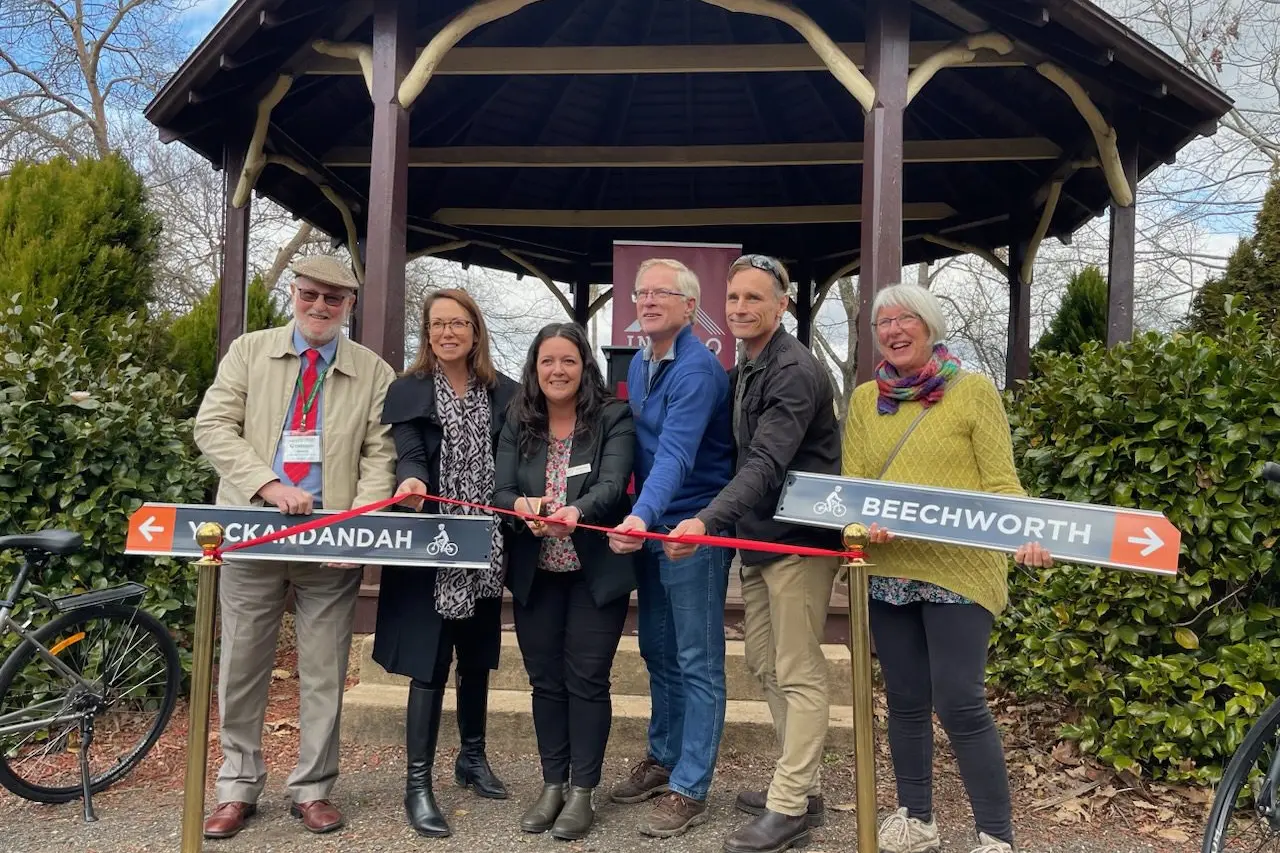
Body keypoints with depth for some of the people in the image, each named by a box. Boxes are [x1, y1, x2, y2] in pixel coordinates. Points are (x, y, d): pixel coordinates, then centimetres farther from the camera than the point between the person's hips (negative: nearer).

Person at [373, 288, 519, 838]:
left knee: (476, 659, 16)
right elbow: (408, 454, -12)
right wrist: (410, 482, -34)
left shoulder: (504, 393, 6)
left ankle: (472, 758, 35)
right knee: (429, 663, -2)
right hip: (429, 549, -3)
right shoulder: (407, 391, 0)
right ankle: (417, 784, 8)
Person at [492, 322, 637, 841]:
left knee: (586, 679, 3)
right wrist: (522, 505, -28)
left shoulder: (613, 419, -7)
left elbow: (613, 485, -20)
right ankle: (552, 784, 27)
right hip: (536, 576, 4)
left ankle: (582, 791, 18)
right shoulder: (518, 426, 4)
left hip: (596, 572, -4)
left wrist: (576, 512, -41)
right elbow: (501, 491, -4)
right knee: (545, 680, 12)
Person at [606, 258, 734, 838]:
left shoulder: (697, 369, -18)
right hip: (648, 528, 9)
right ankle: (664, 757, 35)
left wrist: (643, 518, -43)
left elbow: (676, 453, -30)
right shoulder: (638, 365, 10)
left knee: (697, 664, 1)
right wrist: (637, 519, 8)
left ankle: (689, 790, 11)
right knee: (658, 653, 19)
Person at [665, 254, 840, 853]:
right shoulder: (743, 371, 14)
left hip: (799, 538, -9)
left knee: (799, 674, -2)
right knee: (766, 666, 15)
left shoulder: (795, 371, -16)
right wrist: (727, 526, 11)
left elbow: (766, 465, -27)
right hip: (759, 538, 10)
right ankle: (799, 786, 28)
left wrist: (707, 522, -35)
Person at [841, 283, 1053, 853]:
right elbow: (852, 484, 7)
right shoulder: (865, 400, 9)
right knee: (905, 702, 13)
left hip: (960, 570, -4)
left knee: (959, 704, -6)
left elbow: (1000, 482, -6)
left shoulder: (974, 390, -2)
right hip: (888, 569, 4)